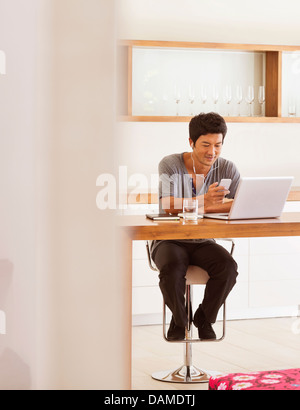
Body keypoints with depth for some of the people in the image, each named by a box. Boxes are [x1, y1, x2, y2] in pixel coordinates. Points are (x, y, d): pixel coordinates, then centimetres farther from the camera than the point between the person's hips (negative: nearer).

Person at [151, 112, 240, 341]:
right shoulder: (170, 165, -11)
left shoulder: (227, 169, -3)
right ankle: (179, 321, -2)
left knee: (229, 267, -27)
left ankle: (204, 319, 1)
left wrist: (207, 208, -29)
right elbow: (168, 205, -27)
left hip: (203, 242, 3)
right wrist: (204, 200, -45)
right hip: (169, 240, -2)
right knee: (172, 269, -34)